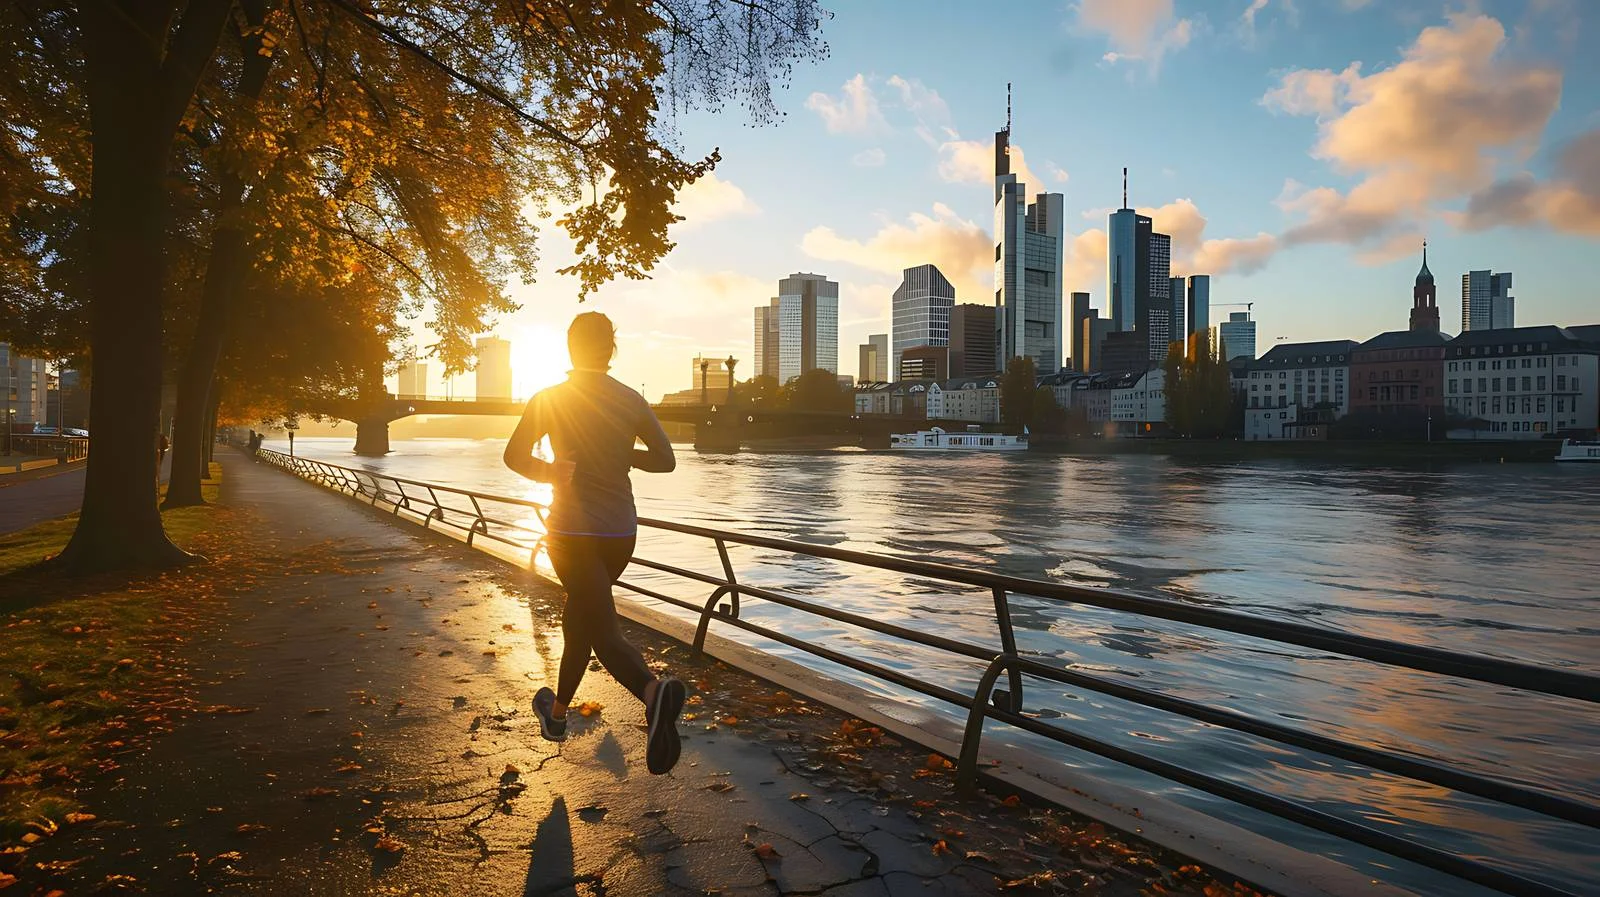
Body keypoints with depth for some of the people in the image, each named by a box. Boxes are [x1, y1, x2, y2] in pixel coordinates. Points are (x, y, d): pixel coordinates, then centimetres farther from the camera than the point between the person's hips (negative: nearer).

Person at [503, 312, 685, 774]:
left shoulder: (548, 400, -6)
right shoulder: (632, 401, 0)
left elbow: (515, 457, -2)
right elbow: (665, 460, 2)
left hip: (572, 531, -4)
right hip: (621, 532, 4)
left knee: (604, 632, -7)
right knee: (579, 616, 23)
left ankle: (652, 689, -36)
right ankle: (558, 711, 37)